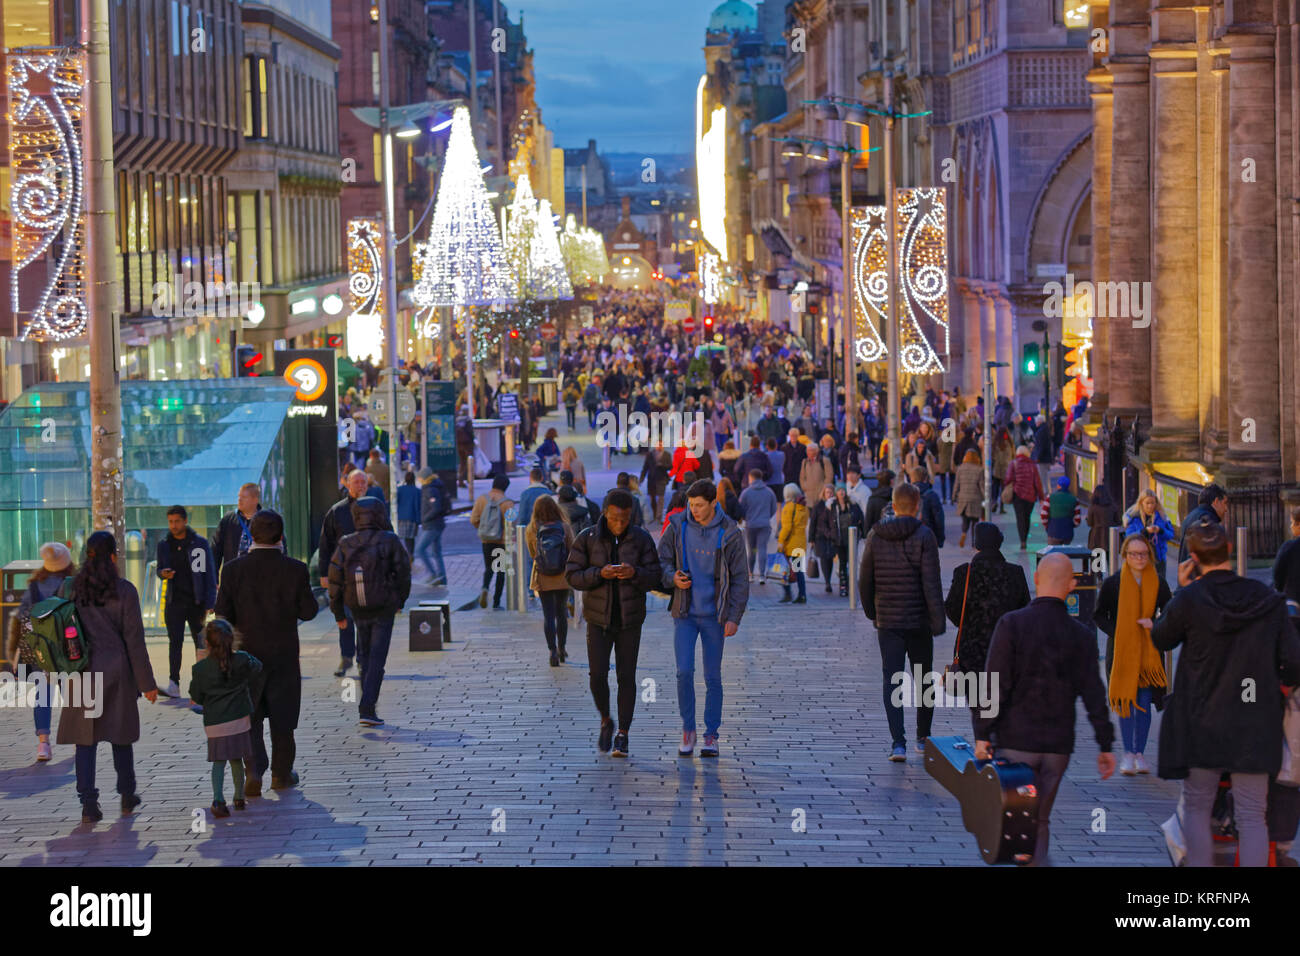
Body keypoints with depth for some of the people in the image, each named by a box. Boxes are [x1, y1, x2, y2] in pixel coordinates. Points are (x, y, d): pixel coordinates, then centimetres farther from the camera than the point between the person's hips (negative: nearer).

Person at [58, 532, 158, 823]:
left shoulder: (72, 589, -1)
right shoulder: (123, 590, -8)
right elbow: (134, 640, -8)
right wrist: (146, 682, -3)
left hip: (81, 671, 1)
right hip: (115, 671, -1)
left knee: (85, 738, 3)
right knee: (120, 734, 15)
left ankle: (89, 805, -4)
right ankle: (127, 796, 26)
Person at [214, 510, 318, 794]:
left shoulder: (233, 569, -9)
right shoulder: (295, 570, -11)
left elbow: (223, 614, -7)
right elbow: (308, 611, -5)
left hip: (247, 654, 0)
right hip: (284, 655, 0)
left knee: (249, 718, 10)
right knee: (282, 717, 13)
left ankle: (254, 771, -7)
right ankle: (281, 775, 22)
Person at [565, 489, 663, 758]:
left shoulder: (641, 539, -5)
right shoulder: (587, 539, -7)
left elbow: (654, 577, -4)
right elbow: (573, 575, -7)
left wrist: (635, 573, -26)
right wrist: (600, 574, -24)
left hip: (630, 620, 0)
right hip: (598, 619, 0)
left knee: (626, 677, 1)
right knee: (598, 675, -9)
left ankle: (622, 735, 12)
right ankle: (606, 721, 18)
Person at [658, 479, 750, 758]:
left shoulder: (729, 534, -7)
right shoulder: (677, 528, -3)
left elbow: (740, 578, -3)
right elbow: (662, 562, 6)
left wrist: (734, 617, -9)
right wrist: (672, 578, -17)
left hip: (714, 615, -1)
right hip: (684, 613, 1)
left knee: (713, 677, 3)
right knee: (684, 672, -9)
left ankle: (711, 735, 13)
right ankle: (688, 729, 7)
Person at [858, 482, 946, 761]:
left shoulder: (876, 536, 0)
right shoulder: (923, 536, -10)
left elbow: (865, 581, 5)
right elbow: (932, 584, -15)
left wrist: (871, 612, 19)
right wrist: (938, 621, -12)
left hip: (887, 622, 2)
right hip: (919, 622, -1)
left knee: (892, 680, 2)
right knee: (923, 678, 15)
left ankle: (898, 742, -11)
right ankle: (923, 738, 25)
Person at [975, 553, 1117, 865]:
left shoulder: (1012, 624, -8)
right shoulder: (1081, 635, 1)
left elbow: (996, 686, -11)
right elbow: (1094, 694, 2)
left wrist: (983, 734, -7)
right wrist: (1105, 745, 9)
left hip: (1015, 741, -3)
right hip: (1058, 745, 3)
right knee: (1040, 820, 14)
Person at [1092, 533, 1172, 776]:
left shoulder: (1158, 583, 3)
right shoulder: (1112, 583, -2)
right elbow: (1098, 615, 3)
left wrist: (1155, 624, -10)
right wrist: (1116, 633, -11)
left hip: (1149, 652, 1)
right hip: (1121, 651, -1)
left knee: (1144, 703, 1)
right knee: (1126, 701, 0)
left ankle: (1139, 753, 11)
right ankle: (1128, 753, 8)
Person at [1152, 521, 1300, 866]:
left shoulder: (1189, 600, -11)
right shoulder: (1267, 599, -4)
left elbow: (1160, 639, 7)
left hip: (1201, 724, -1)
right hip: (1254, 727, 1)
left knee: (1196, 808, 12)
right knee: (1251, 816, 4)